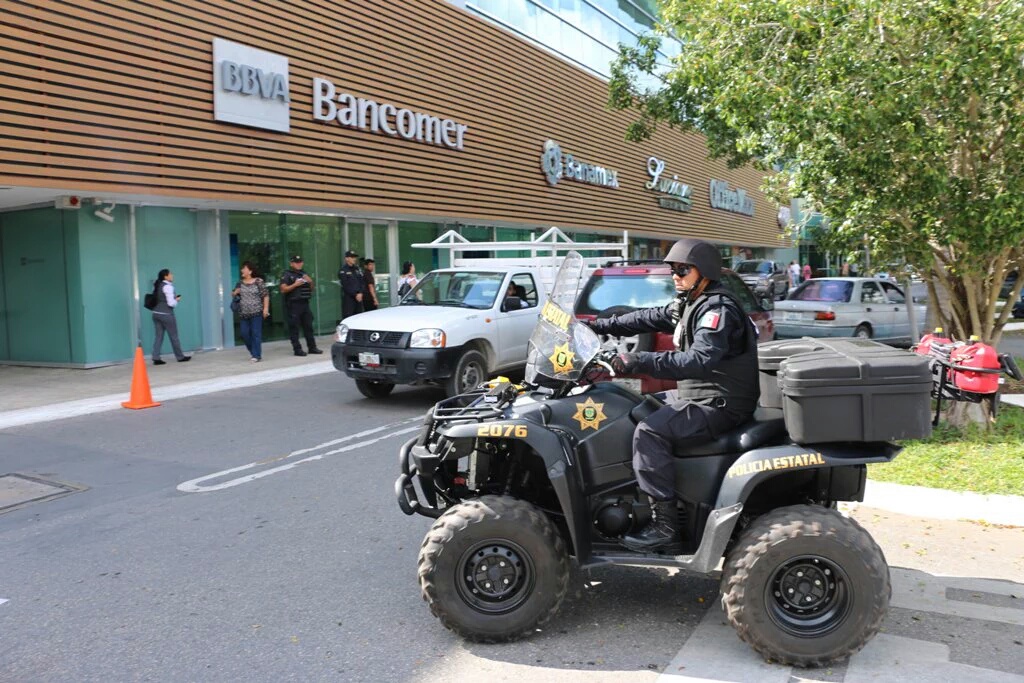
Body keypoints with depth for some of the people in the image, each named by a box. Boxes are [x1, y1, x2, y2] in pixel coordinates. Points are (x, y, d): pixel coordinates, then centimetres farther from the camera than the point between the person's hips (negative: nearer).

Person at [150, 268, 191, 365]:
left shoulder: (157, 286, 13)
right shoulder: (167, 286, -12)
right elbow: (171, 303, -17)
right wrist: (177, 300, 3)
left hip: (156, 313, 8)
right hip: (166, 314, -8)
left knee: (158, 336, 5)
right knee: (173, 336, 4)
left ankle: (156, 358, -2)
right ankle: (180, 357, 15)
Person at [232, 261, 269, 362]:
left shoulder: (259, 282, -4)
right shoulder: (240, 283, 11)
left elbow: (265, 296, -5)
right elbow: (233, 294, 21)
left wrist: (266, 308, -12)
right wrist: (235, 292, -2)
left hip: (256, 312, -5)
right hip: (243, 313, 5)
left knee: (256, 334, -5)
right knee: (244, 333, 6)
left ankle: (256, 355, 1)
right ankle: (253, 352, 24)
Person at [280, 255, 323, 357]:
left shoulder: (303, 273, 19)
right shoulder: (286, 274, -1)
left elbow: (311, 289, 23)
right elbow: (283, 290, -10)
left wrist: (310, 282, 3)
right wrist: (295, 284, -17)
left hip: (304, 303, 6)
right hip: (293, 304, -6)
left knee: (308, 326, 8)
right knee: (294, 328, -4)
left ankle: (312, 347, 13)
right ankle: (297, 349, -1)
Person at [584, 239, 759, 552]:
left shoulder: (719, 309, -19)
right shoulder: (690, 304, 13)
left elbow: (699, 360, -33)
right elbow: (649, 318, 17)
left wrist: (640, 362, -38)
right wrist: (600, 326, 9)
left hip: (720, 405, -11)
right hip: (699, 396, 11)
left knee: (649, 431, -25)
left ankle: (664, 527, -21)